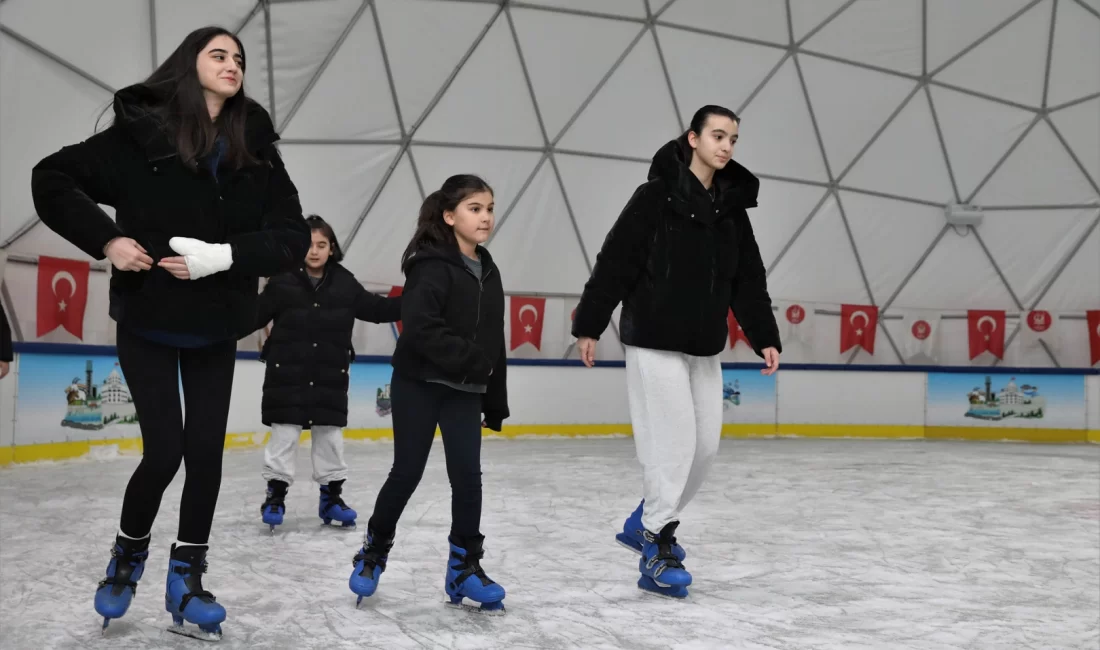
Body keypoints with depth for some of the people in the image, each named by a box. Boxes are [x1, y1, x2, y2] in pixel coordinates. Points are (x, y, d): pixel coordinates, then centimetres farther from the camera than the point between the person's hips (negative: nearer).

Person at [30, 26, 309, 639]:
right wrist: (106, 239, -16)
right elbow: (53, 179, -4)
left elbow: (294, 236, -6)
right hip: (148, 321, -3)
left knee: (206, 451, 2)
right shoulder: (140, 134, -8)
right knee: (165, 450, -5)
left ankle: (187, 580, 18)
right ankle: (129, 553, 25)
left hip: (216, 328, 3)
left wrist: (226, 255, -20)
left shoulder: (257, 151, -1)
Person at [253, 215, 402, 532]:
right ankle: (275, 494, 16)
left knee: (330, 434, 10)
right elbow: (253, 315, -9)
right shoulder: (282, 282, -8)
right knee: (285, 434, 3)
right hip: (287, 375, -3)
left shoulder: (345, 284, 0)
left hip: (330, 377, 3)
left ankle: (331, 496, 22)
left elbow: (377, 309, 7)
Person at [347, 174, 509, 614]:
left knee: (467, 475, -1)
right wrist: (471, 359, -22)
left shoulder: (488, 272, 10)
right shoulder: (433, 265, -12)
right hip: (419, 384, -5)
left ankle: (464, 567, 10)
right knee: (407, 473, 2)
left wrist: (495, 400, 14)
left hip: (464, 391, 6)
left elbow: (493, 343, 14)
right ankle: (374, 552, 23)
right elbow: (420, 327, -24)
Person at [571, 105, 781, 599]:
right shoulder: (657, 195, -9)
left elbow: (749, 281, 12)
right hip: (654, 341, -7)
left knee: (706, 444, 9)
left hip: (704, 346, 7)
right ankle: (657, 553, 4)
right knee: (673, 442, -8)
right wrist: (589, 324, -11)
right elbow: (615, 261, -10)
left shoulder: (732, 207, 10)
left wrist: (765, 337, 5)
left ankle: (647, 521, 28)